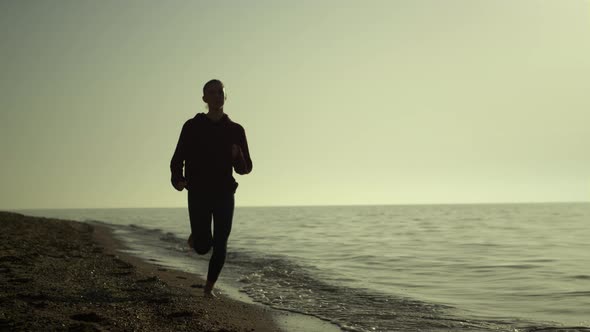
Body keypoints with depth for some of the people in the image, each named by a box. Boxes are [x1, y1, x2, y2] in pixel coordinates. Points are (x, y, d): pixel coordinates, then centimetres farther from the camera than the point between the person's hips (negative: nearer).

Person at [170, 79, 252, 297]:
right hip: (198, 194, -2)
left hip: (224, 194, 2)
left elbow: (245, 168, 8)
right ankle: (197, 235, 28)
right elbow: (177, 160, 3)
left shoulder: (235, 130, 6)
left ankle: (209, 286, 18)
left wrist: (237, 157, -15)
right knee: (203, 247, -8)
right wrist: (177, 180, -17)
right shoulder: (192, 127, 1)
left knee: (220, 246, -2)